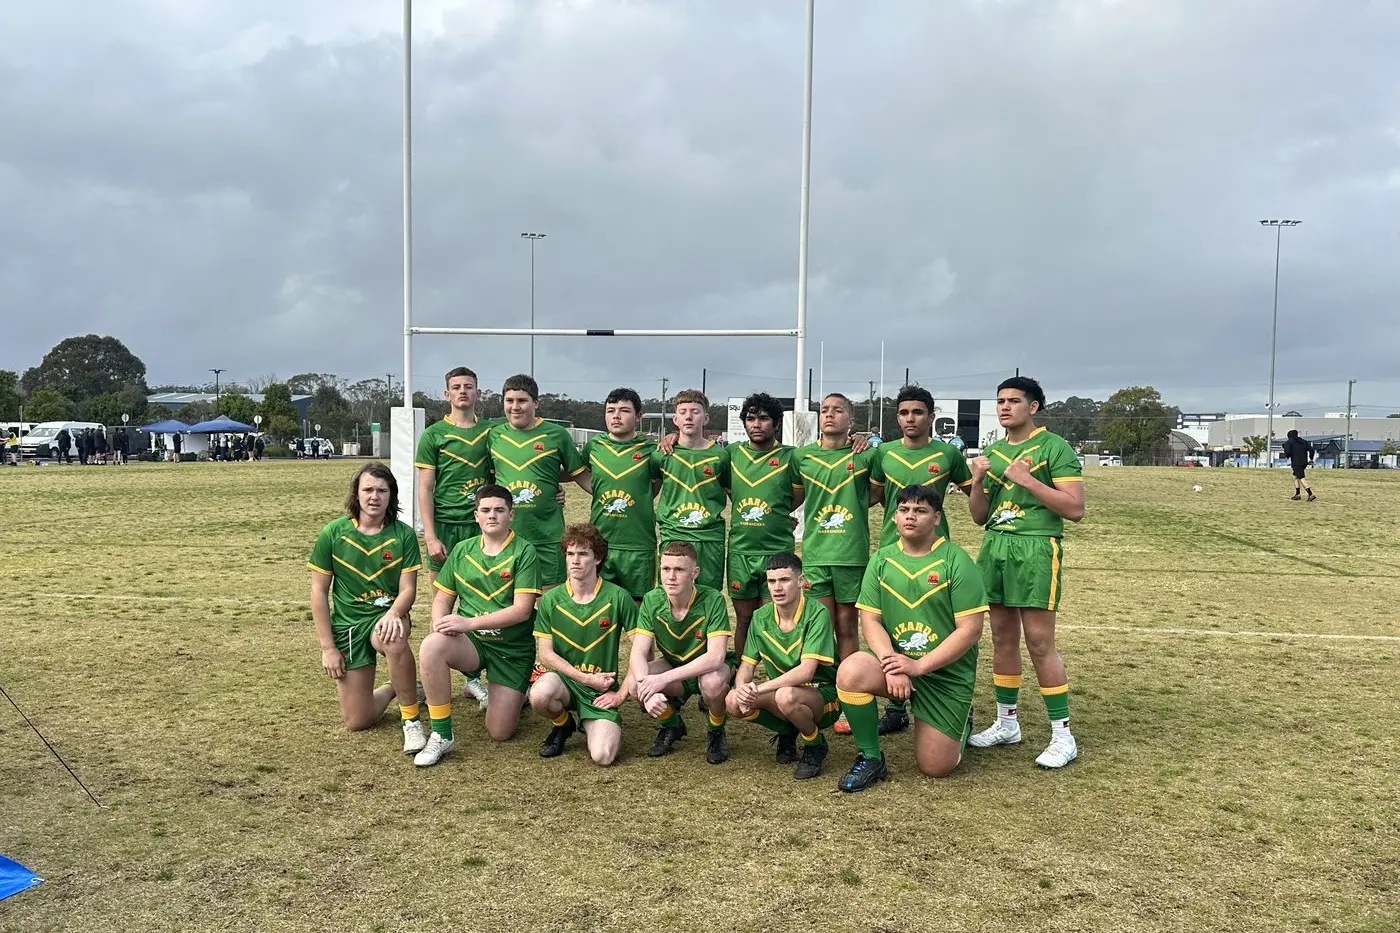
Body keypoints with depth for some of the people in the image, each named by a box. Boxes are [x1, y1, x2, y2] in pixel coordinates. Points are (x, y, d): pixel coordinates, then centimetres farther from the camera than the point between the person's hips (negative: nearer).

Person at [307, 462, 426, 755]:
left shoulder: (403, 534, -6)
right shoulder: (333, 533, -6)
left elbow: (408, 588, -6)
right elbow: (319, 592, -2)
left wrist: (394, 614, -29)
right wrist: (328, 647, -5)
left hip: (386, 617, -1)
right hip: (346, 624, 1)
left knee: (394, 640, -40)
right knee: (357, 721, -2)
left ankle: (411, 720, -20)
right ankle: (396, 688, 32)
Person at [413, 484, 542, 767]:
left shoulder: (524, 552, -8)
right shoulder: (462, 550, 7)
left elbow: (522, 610, -16)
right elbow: (442, 597, 11)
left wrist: (469, 622, -24)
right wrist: (439, 623, -13)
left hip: (513, 649, -3)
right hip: (470, 644, 3)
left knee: (500, 733, -6)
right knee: (431, 646, -32)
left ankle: (518, 692, 30)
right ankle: (441, 735, -19)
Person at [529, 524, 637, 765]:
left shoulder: (618, 598, -8)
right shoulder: (550, 600, -2)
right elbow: (545, 653, -3)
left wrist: (622, 693, -5)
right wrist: (586, 678, -12)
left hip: (601, 691, -2)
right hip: (563, 679, 2)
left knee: (602, 756, -24)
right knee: (539, 695, -34)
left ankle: (593, 726, 14)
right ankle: (563, 724, 3)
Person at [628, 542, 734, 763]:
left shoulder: (713, 600, -26)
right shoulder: (652, 601, -15)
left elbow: (715, 657, -33)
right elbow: (638, 652, -20)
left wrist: (664, 679, -40)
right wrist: (648, 690, -41)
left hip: (708, 669, -3)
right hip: (673, 666, 3)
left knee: (713, 682, -38)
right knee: (634, 682, -26)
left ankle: (716, 732, -2)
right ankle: (672, 726, 7)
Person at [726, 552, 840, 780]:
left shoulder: (817, 614, -21)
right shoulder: (761, 617, -3)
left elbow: (806, 671, -28)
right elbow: (747, 665, 0)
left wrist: (759, 689, -31)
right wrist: (742, 687, -24)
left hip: (823, 693, -5)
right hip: (779, 689, 5)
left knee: (786, 696, -38)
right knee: (734, 701, -21)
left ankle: (815, 744, -5)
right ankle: (787, 732, 8)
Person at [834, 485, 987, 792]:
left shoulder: (957, 561, -9)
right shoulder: (881, 560, 2)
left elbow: (970, 629, -13)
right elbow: (870, 621, -2)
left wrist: (919, 666, -20)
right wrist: (891, 664, -20)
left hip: (946, 673, -2)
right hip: (893, 661, 2)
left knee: (935, 768, -2)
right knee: (851, 672, -31)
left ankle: (960, 724, 34)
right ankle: (871, 760, -9)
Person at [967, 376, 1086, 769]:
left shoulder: (1054, 447, -4)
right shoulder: (992, 452, 15)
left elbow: (1075, 508, -12)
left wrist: (1027, 479, -17)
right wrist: (977, 481, -2)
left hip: (1035, 549, -6)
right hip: (995, 547, 7)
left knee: (1039, 641, -7)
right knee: (1003, 637, 11)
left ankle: (1062, 736, 3)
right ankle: (1006, 723, 23)